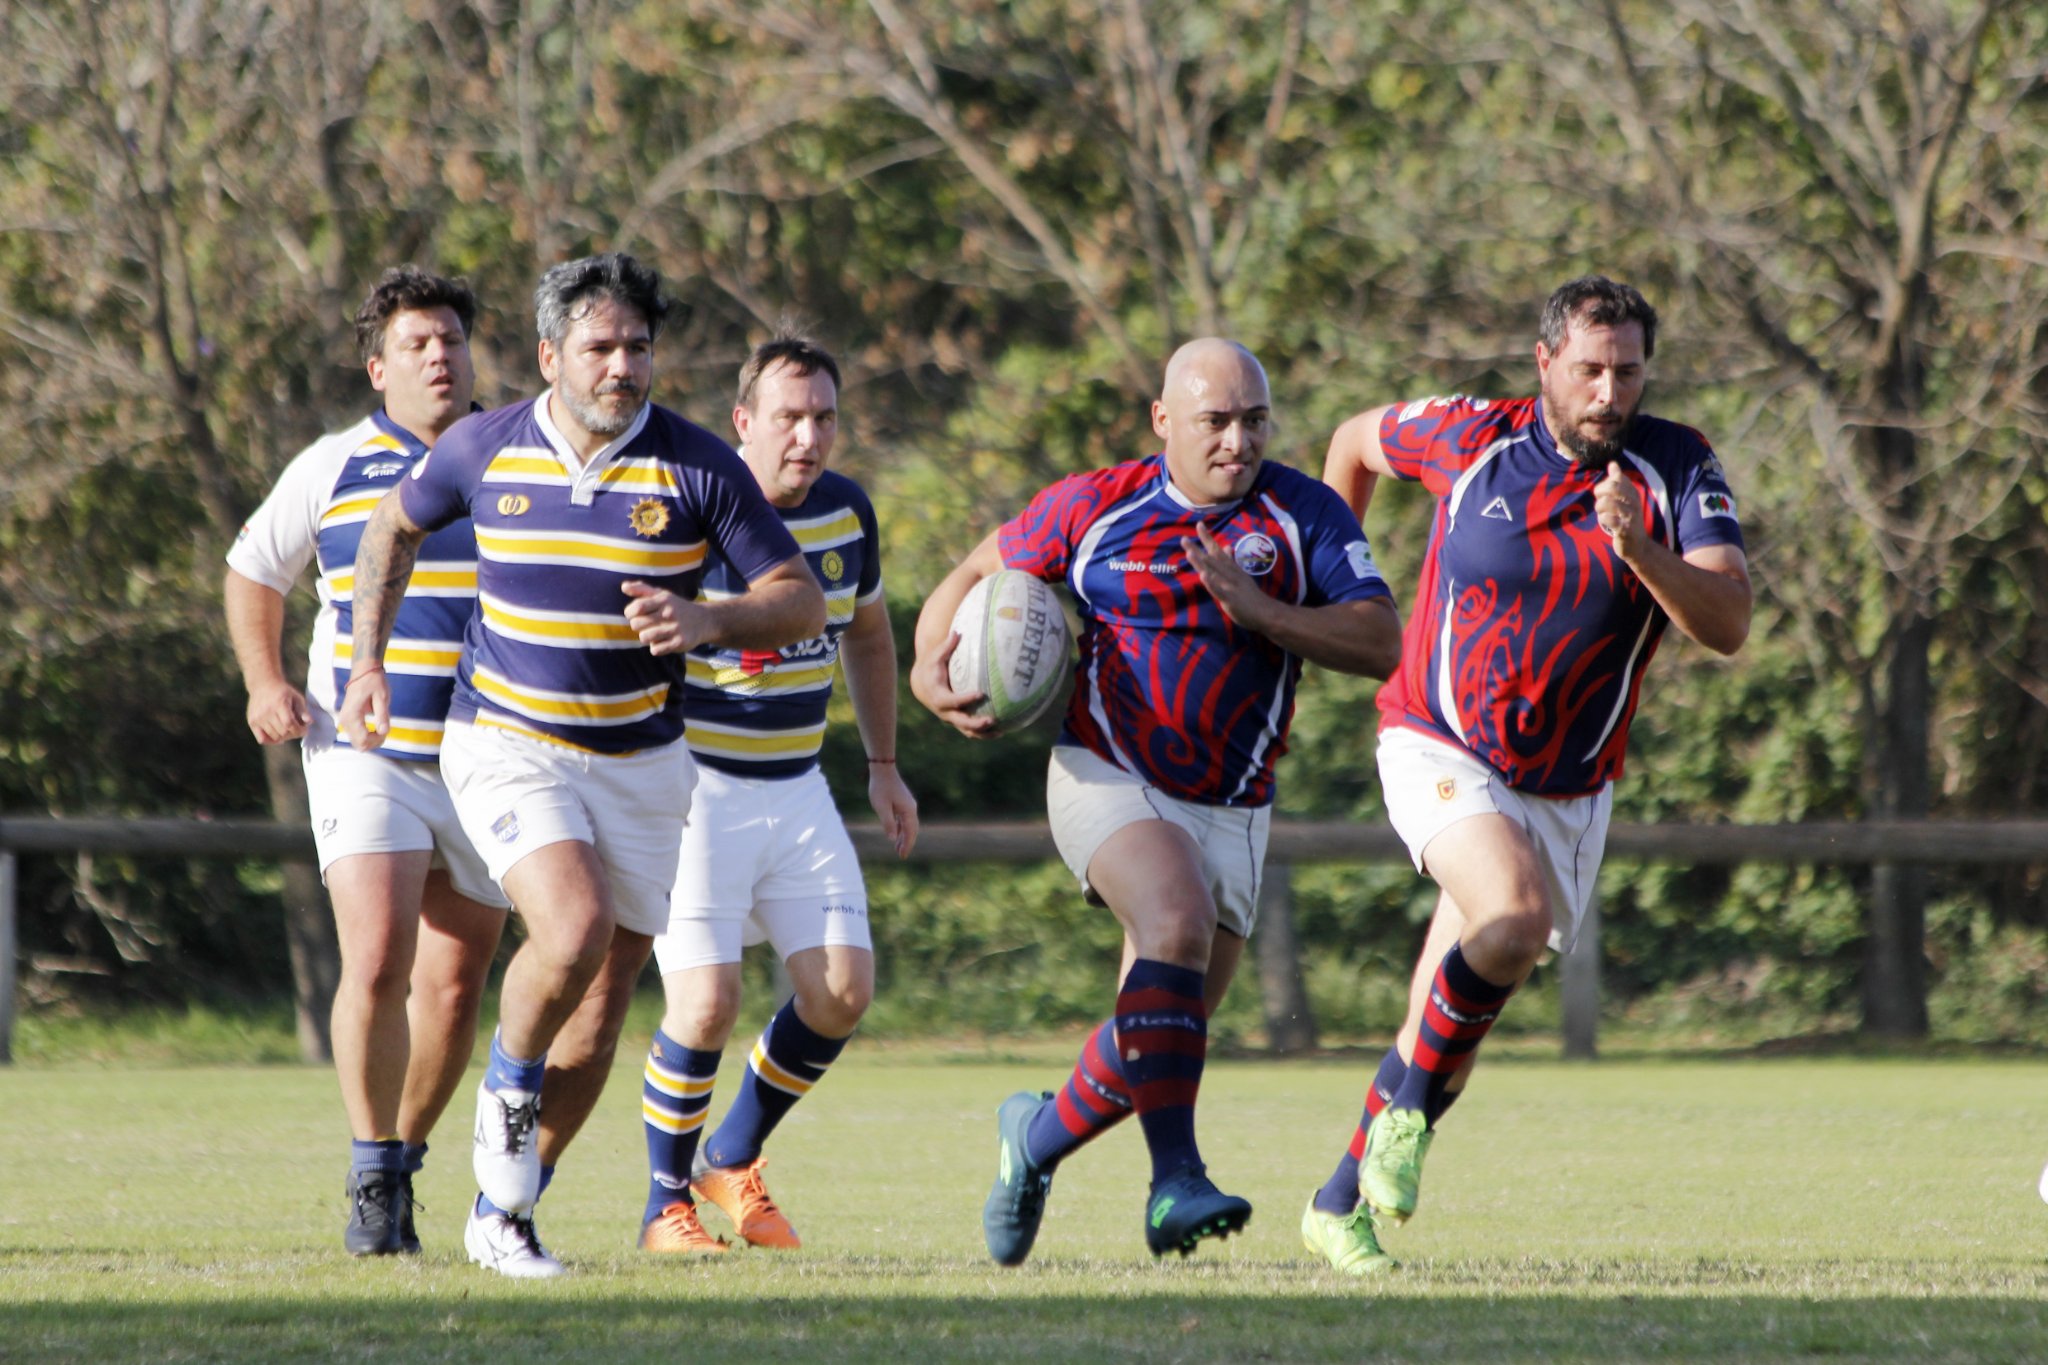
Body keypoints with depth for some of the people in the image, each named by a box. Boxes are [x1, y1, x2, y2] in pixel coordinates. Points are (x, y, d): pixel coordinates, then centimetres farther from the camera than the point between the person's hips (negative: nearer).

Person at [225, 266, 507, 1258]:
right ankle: (371, 1181, -10)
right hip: (365, 754, -2)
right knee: (377, 963, -19)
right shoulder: (333, 469, 2)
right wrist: (265, 684, 1)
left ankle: (402, 1166, 25)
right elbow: (252, 572, 15)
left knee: (455, 986, 7)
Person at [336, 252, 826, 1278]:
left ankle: (503, 1212, 21)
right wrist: (368, 663, 9)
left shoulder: (697, 466, -9)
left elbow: (800, 600, -6)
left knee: (602, 994, 5)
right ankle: (508, 1088, 4)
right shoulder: (486, 448, -6)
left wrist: (708, 621, -24)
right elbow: (393, 527, 15)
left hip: (639, 761, 2)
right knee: (575, 931, -27)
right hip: (506, 743, -2)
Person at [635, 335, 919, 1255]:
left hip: (796, 790, 6)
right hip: (694, 789, -6)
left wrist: (884, 766, 20)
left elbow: (867, 632, 20)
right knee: (707, 999, -15)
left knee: (842, 991, -3)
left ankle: (732, 1161, 20)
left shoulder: (847, 511, 3)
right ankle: (666, 1205, 5)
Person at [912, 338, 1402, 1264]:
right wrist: (931, 667, -6)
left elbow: (1381, 642, -10)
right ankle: (1176, 1179, -35)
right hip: (1108, 778, -3)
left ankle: (1039, 1136, 38)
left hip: (1231, 811, 3)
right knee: (1176, 923, -32)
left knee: (1160, 1034, 7)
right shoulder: (1092, 507, -1)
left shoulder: (1306, 516, -1)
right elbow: (979, 573, 13)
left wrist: (1258, 610, -21)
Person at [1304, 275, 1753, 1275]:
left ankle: (1342, 1202, 26)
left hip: (1568, 793, 3)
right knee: (1516, 919, -31)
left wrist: (1641, 549, -35)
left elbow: (1728, 626, -19)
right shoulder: (1468, 437, -9)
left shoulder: (1677, 470, -9)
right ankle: (1409, 1092, -9)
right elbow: (1357, 440, 13)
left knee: (1445, 1036, 8)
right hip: (1440, 752, -3)